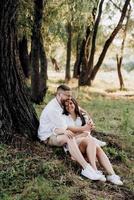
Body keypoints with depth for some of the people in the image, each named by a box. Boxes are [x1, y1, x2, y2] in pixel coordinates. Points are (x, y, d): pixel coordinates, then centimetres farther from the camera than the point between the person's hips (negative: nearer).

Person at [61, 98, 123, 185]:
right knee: (90, 141, -34)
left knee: (98, 148, -29)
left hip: (87, 140, 4)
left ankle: (112, 174, -41)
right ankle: (94, 171, -43)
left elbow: (87, 132, 11)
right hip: (73, 142, -4)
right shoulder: (64, 117, 12)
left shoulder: (82, 115, 22)